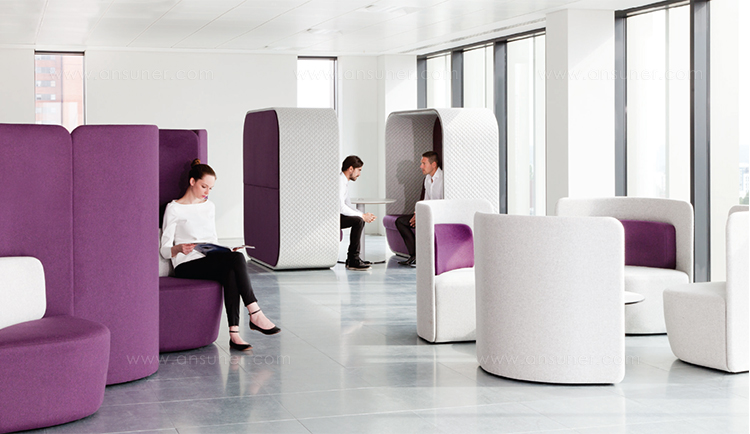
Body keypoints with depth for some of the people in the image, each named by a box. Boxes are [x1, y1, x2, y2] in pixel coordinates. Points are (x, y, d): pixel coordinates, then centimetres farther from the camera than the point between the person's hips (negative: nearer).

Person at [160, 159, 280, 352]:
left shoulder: (210, 207, 21)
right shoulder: (174, 209, 1)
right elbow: (164, 250, -3)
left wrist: (225, 250, 3)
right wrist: (179, 248, -26)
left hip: (210, 262, 5)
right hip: (186, 267, -5)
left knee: (231, 272, -35)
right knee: (237, 259, -32)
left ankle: (234, 334, -42)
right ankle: (255, 315, -30)